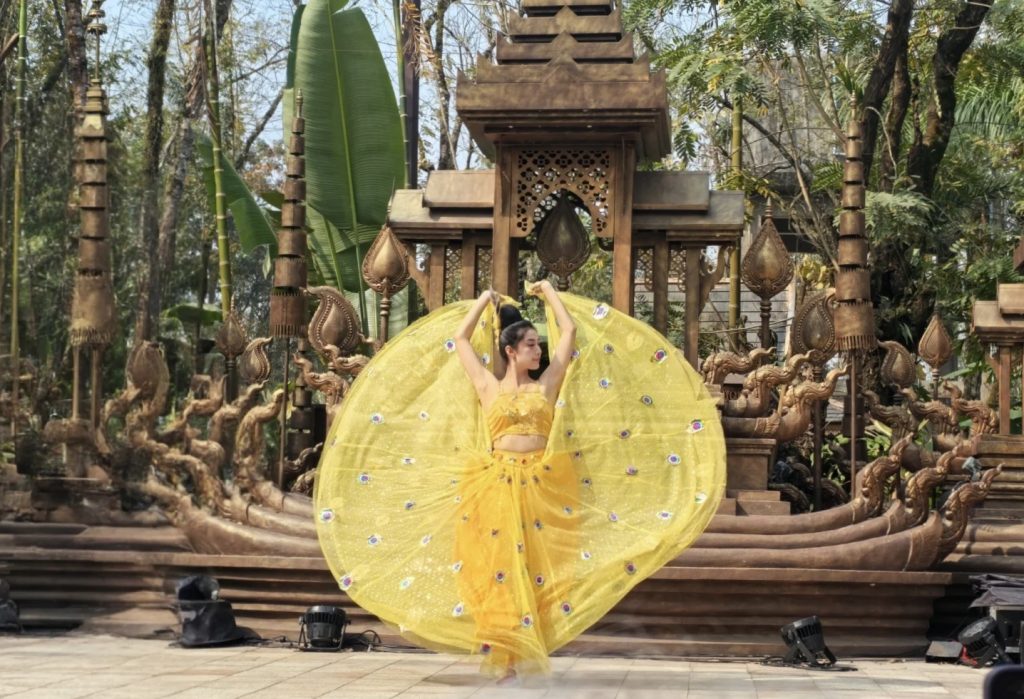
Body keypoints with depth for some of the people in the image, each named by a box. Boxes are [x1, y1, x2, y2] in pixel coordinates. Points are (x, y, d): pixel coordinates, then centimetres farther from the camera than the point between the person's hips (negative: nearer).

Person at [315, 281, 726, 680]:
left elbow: (570, 332, 17)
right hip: (496, 484, -1)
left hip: (542, 484, 1)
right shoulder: (488, 387, 10)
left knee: (538, 567, -2)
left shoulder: (546, 385, 13)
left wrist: (549, 293, 28)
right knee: (498, 566, -4)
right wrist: (485, 301, 27)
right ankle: (503, 653, 0)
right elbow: (460, 339, 17)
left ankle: (523, 649, 1)